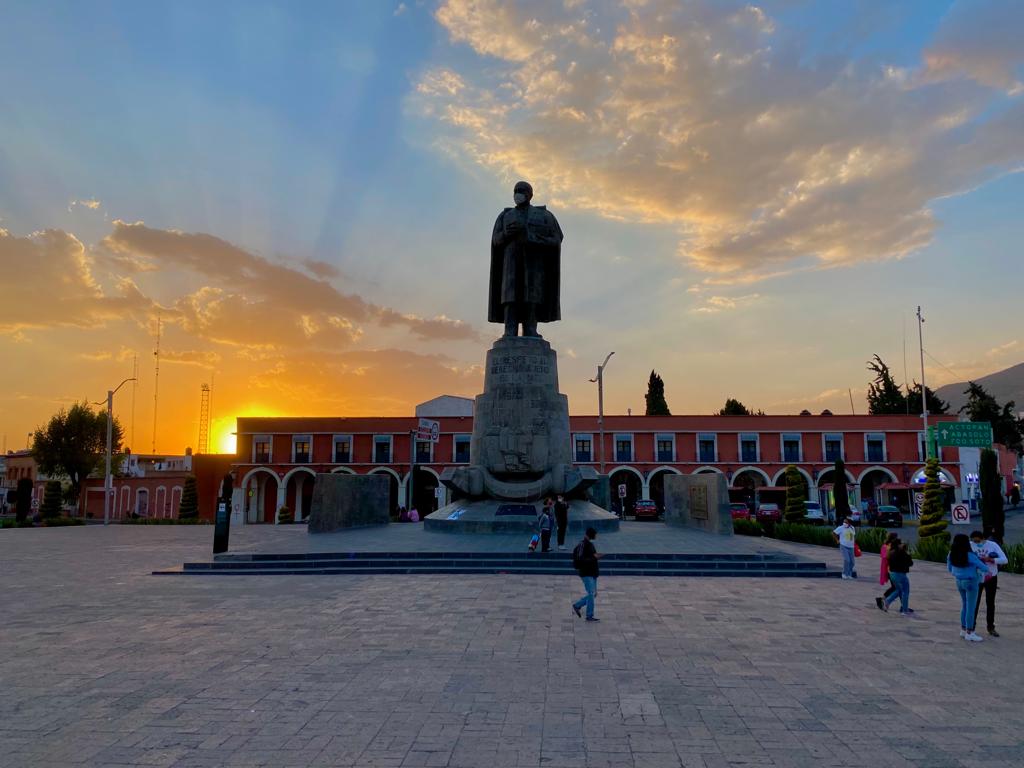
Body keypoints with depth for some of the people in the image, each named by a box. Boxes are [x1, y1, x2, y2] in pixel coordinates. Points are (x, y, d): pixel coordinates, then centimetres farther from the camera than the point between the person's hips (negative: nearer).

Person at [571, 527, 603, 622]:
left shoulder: (590, 544, 13)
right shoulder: (582, 544, -17)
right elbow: (580, 559, -23)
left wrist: (596, 556, 9)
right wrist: (594, 558, -25)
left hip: (593, 573, 9)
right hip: (586, 573, -9)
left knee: (593, 594, 12)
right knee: (591, 594, -6)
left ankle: (577, 605, 25)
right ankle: (589, 616, 4)